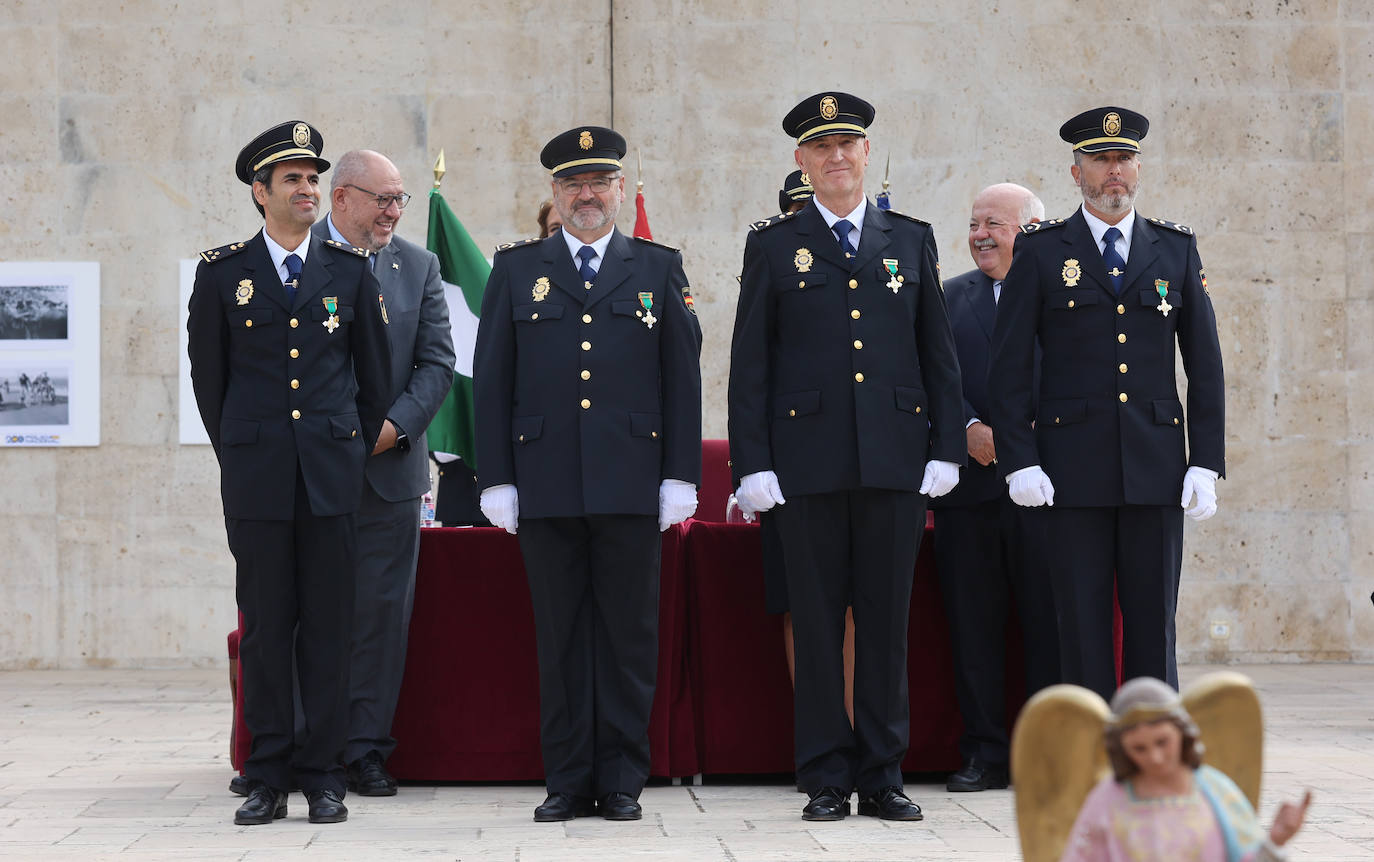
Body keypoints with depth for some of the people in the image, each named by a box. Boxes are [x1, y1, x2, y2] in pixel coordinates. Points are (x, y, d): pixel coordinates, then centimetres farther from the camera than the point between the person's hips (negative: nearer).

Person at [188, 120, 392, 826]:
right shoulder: (222, 272, 5)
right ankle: (269, 777, 9)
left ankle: (324, 775, 8)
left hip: (332, 476, 1)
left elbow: (374, 372, 15)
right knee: (265, 628, 2)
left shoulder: (351, 270, 8)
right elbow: (207, 374, 12)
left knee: (328, 628, 2)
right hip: (257, 478, -1)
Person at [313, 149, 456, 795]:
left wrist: (395, 425, -9)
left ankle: (366, 749, 9)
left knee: (382, 613, 2)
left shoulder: (418, 266, 10)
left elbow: (437, 362, 6)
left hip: (389, 467, 2)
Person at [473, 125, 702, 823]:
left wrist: (681, 476, 0)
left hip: (631, 487, 0)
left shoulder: (659, 268, 11)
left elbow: (683, 377, 7)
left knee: (629, 634, 1)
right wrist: (495, 478, 1)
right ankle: (568, 782, 11)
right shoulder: (516, 270, 11)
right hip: (545, 488, 1)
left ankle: (622, 781, 9)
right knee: (560, 636, 4)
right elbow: (491, 380, 8)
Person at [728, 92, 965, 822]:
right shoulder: (773, 246, 7)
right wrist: (752, 463, -4)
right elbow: (749, 365, 4)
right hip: (807, 464, -1)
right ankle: (827, 779, 9)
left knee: (887, 623, 4)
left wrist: (946, 449, 4)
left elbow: (938, 353, 12)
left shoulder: (912, 240, 12)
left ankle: (882, 776, 12)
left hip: (896, 460, 1)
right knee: (817, 625, 2)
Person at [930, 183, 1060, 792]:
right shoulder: (952, 297, 14)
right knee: (972, 623, 5)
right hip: (969, 485, 3)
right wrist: (970, 430, -11)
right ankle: (984, 753, 13)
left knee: (1050, 623, 0)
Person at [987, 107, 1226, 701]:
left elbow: (1205, 364, 10)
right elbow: (1008, 367, 1)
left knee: (1153, 623, 4)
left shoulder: (1176, 249, 10)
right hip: (1074, 470, -2)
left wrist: (1206, 463, 1)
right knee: (1082, 625, 1)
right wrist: (1019, 461, -8)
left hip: (1157, 468, 2)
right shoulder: (1041, 251, 4)